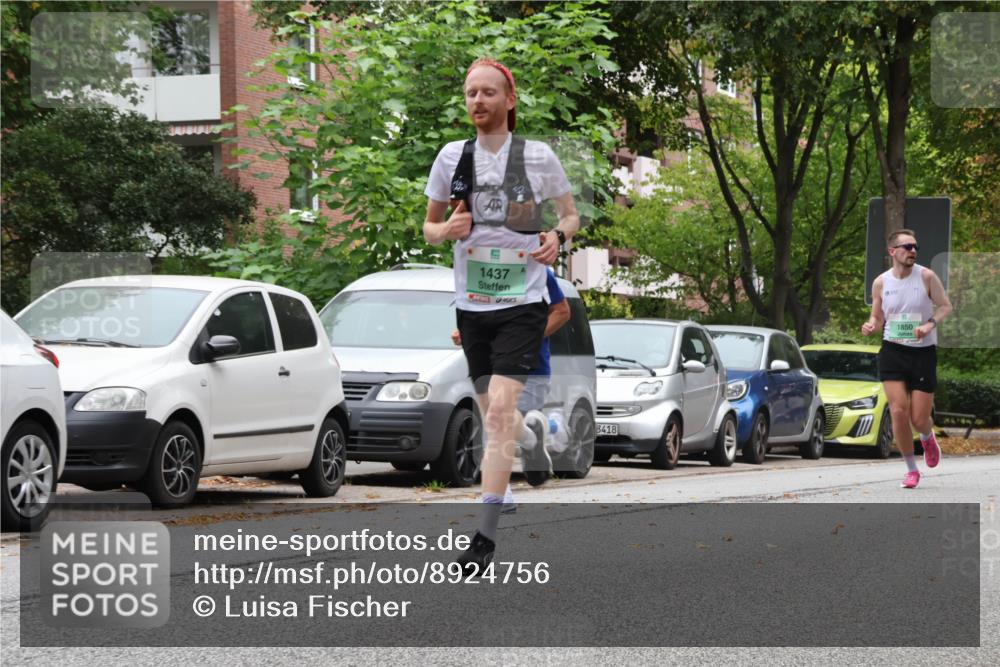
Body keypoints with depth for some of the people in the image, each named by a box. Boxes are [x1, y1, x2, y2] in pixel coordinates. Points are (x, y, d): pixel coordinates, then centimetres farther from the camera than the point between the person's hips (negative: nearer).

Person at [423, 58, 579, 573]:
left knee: (500, 410, -17)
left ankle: (485, 535, -21)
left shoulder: (539, 156, -1)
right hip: (471, 302, 4)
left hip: (522, 302, -4)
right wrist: (447, 230, -9)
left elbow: (570, 214, 13)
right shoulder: (452, 157, 5)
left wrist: (558, 237, -9)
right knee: (493, 414, 11)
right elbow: (429, 226, 14)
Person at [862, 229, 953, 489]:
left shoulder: (926, 277, -5)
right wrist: (871, 326, -10)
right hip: (892, 352, 1)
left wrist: (930, 324, -19)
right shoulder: (881, 283, 2)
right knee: (899, 412, -12)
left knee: (919, 419, -2)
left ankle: (928, 438, 38)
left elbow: (946, 306, 1)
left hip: (923, 353, -1)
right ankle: (911, 470, 5)